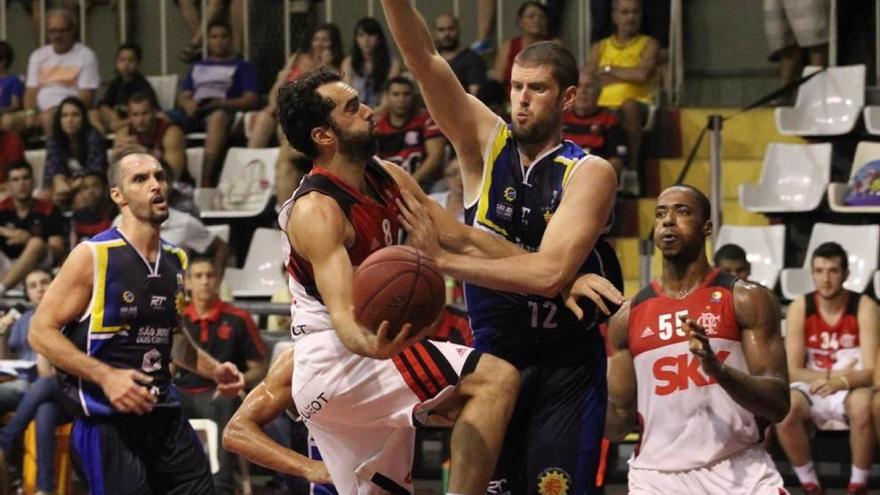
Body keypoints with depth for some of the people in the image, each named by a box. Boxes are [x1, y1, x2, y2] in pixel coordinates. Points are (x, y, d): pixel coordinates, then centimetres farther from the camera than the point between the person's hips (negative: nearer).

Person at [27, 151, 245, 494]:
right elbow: (41, 332, -10)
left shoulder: (175, 261, 13)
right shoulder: (93, 257, -8)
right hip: (106, 423, -7)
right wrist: (106, 376, -20)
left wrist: (213, 369, 14)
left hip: (165, 416, 7)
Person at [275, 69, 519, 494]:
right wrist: (369, 345, -54)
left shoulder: (389, 179, 7)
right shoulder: (316, 211, -18)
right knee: (496, 379, -21)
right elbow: (342, 313, -30)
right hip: (334, 363, -9)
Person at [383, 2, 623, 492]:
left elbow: (549, 273, -23)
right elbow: (424, 58, -10)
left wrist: (446, 258, -22)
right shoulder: (484, 141, 1)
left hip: (565, 372, -3)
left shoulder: (589, 173, -10)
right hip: (491, 357, 3)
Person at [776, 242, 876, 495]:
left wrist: (840, 382, -36)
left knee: (863, 405, -38)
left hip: (851, 389, -2)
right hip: (812, 388, 2)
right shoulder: (800, 308, -5)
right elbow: (792, 371, -6)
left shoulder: (864, 308, -9)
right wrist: (834, 374, -19)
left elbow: (870, 371, -16)